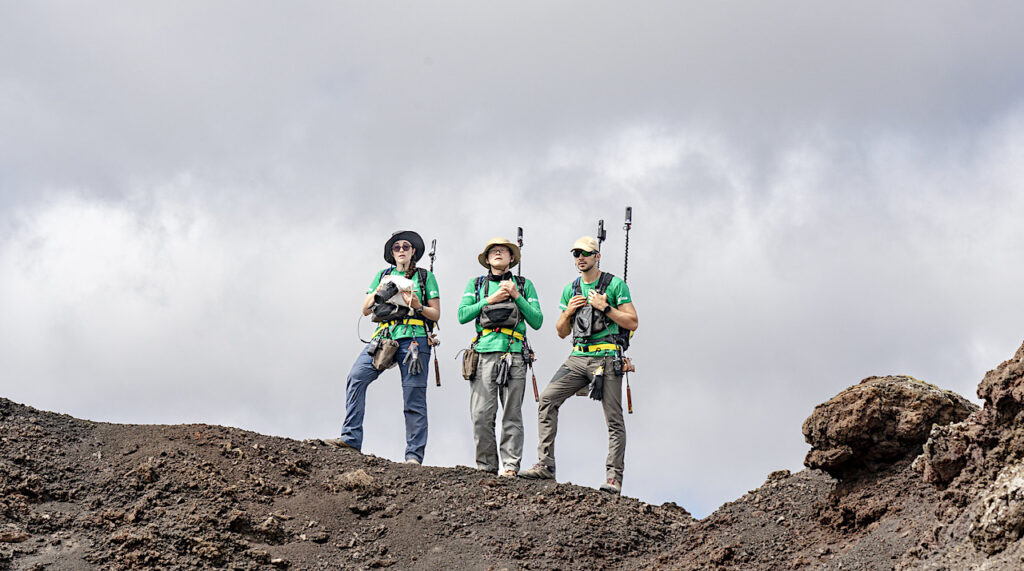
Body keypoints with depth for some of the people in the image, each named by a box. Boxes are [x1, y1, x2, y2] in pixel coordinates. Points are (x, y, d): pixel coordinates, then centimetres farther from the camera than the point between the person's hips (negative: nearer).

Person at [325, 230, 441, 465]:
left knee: (414, 398, -6)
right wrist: (379, 291, 0)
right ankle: (351, 438, -19)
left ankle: (414, 455, -4)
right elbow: (366, 309, 16)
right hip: (384, 336, 3)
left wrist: (417, 306, -10)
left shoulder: (425, 277, 12)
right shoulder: (383, 275, 20)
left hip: (414, 339, -3)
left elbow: (436, 314, 8)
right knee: (356, 377, -18)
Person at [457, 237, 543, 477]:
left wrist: (517, 297, -1)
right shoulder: (476, 284, 18)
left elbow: (537, 321, 8)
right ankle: (486, 465, 2)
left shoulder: (524, 285, 15)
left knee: (512, 415, -5)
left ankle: (510, 465, -3)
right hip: (484, 354, 1)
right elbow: (462, 315, 5)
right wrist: (490, 300, -2)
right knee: (481, 415, -6)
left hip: (514, 355, -1)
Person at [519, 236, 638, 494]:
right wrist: (568, 312, 2)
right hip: (578, 357, 5)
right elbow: (562, 332, 20)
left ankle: (614, 477, -2)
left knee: (614, 419, -6)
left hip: (607, 357, -5)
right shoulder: (570, 290, 17)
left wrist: (605, 308, -12)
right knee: (547, 400, -9)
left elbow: (632, 323, -4)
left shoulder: (615, 285, 1)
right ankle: (545, 465, -6)